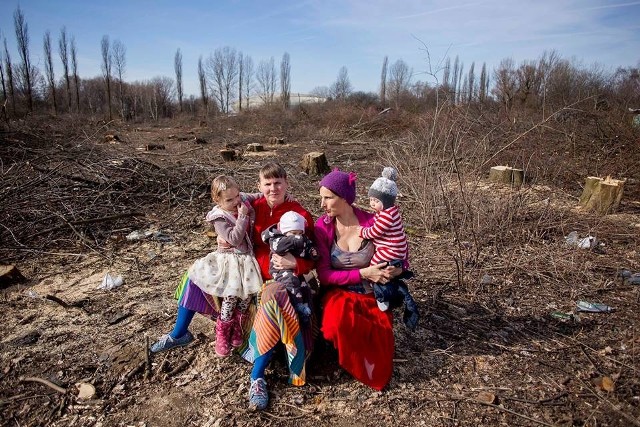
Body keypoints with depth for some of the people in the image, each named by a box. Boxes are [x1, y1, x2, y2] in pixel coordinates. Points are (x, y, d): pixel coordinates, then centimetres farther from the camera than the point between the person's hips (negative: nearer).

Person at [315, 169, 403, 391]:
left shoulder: (373, 223, -13)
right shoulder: (323, 227, -9)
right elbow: (323, 275, -12)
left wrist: (396, 269, -21)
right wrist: (362, 273, -23)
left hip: (373, 296, 0)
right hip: (339, 294, 1)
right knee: (339, 322, -36)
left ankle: (372, 372, 19)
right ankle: (360, 367, -1)